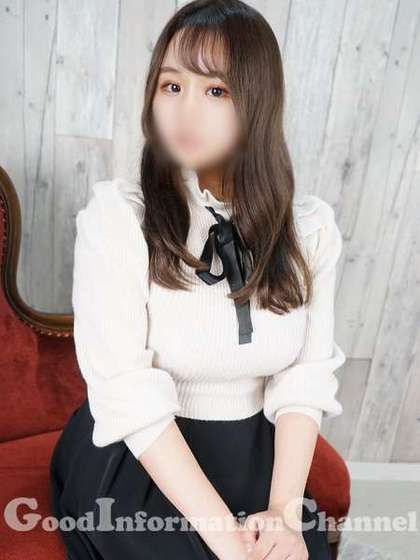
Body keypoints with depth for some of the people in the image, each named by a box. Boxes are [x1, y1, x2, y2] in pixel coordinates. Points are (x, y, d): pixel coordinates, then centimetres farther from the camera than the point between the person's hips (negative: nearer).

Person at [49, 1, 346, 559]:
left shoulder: (311, 226, -4)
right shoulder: (116, 217, -16)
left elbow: (306, 377, -4)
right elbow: (130, 398, -20)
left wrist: (285, 511, -15)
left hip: (254, 457, 3)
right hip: (133, 461, -2)